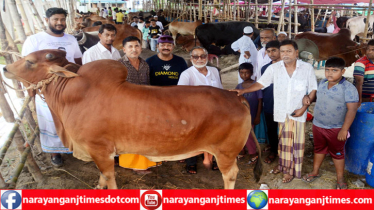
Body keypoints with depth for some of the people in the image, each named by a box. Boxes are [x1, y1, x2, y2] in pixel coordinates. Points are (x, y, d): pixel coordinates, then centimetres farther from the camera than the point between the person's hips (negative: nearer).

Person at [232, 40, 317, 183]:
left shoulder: (307, 68, -4)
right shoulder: (274, 68, -2)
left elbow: (313, 90, 1)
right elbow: (260, 83, -2)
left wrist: (304, 108, -9)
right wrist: (243, 91, -15)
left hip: (298, 113, -1)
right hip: (282, 112, 1)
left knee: (297, 143, 7)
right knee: (284, 141, 10)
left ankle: (291, 170, 22)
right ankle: (284, 166, 29)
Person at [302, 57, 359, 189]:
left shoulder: (348, 88, -19)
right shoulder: (322, 83, 0)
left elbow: (352, 110, -22)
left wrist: (344, 129, -26)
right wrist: (308, 97, -2)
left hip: (336, 129, -5)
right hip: (317, 125, 5)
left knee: (337, 153, 11)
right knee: (319, 149, 21)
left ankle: (340, 179, 28)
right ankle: (315, 172, 38)